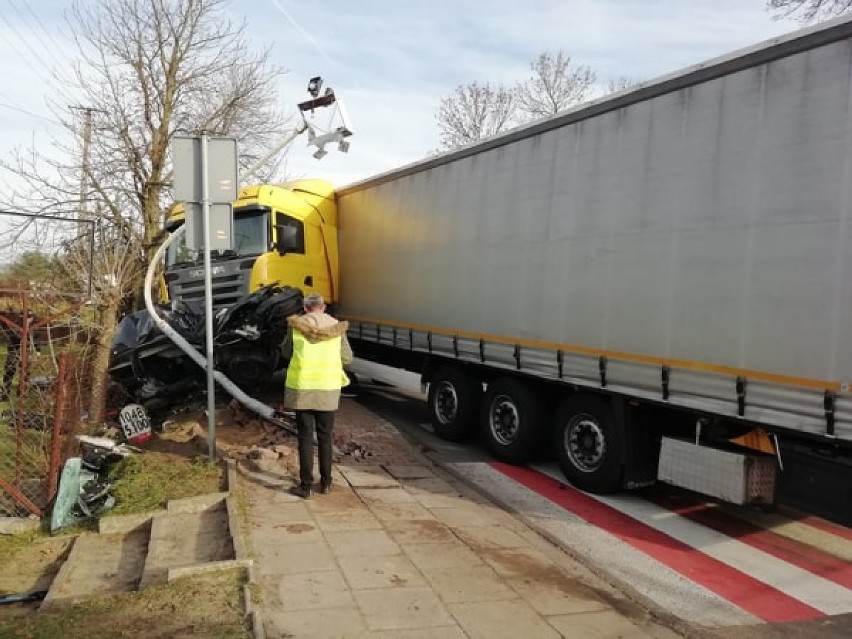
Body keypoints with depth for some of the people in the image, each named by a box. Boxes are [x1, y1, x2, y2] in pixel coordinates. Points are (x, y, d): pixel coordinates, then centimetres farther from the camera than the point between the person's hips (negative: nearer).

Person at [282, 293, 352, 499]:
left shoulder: (295, 325, -2)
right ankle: (325, 482, 20)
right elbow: (347, 358, 8)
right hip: (327, 389, 1)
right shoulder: (336, 327, 2)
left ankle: (306, 486, 9)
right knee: (325, 437, 14)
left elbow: (286, 352, 12)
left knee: (305, 438, 5)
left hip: (302, 388, -1)